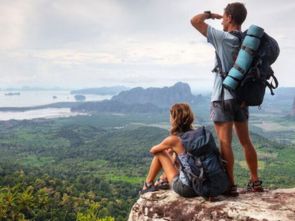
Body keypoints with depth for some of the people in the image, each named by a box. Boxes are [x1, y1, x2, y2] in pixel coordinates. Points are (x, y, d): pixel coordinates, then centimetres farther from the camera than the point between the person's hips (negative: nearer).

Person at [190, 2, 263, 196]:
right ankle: (255, 182, 21)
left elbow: (195, 21, -8)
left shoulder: (223, 38, -12)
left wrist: (210, 14, 9)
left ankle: (230, 186, -1)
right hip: (242, 97, 7)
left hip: (223, 98, -7)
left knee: (225, 143, -3)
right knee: (246, 141, 14)